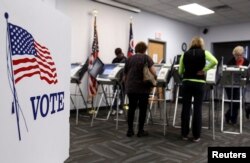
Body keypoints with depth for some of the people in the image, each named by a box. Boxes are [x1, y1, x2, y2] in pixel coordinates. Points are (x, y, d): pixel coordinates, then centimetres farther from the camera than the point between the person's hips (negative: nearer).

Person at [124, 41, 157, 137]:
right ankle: (140, 131, 14)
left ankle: (130, 130, 16)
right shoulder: (146, 58, 2)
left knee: (131, 108, 13)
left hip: (130, 88, 4)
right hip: (143, 88, -4)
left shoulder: (129, 59, 14)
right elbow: (153, 72, -11)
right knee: (142, 109, 8)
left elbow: (125, 75, 18)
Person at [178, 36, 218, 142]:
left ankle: (184, 134, 13)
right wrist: (203, 70, -8)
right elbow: (214, 61, -18)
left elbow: (180, 71, 8)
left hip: (186, 82, 2)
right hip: (199, 83, -2)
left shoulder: (185, 54, 7)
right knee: (197, 109, 4)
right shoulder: (204, 53, 1)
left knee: (186, 108, 7)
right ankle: (196, 136, 10)